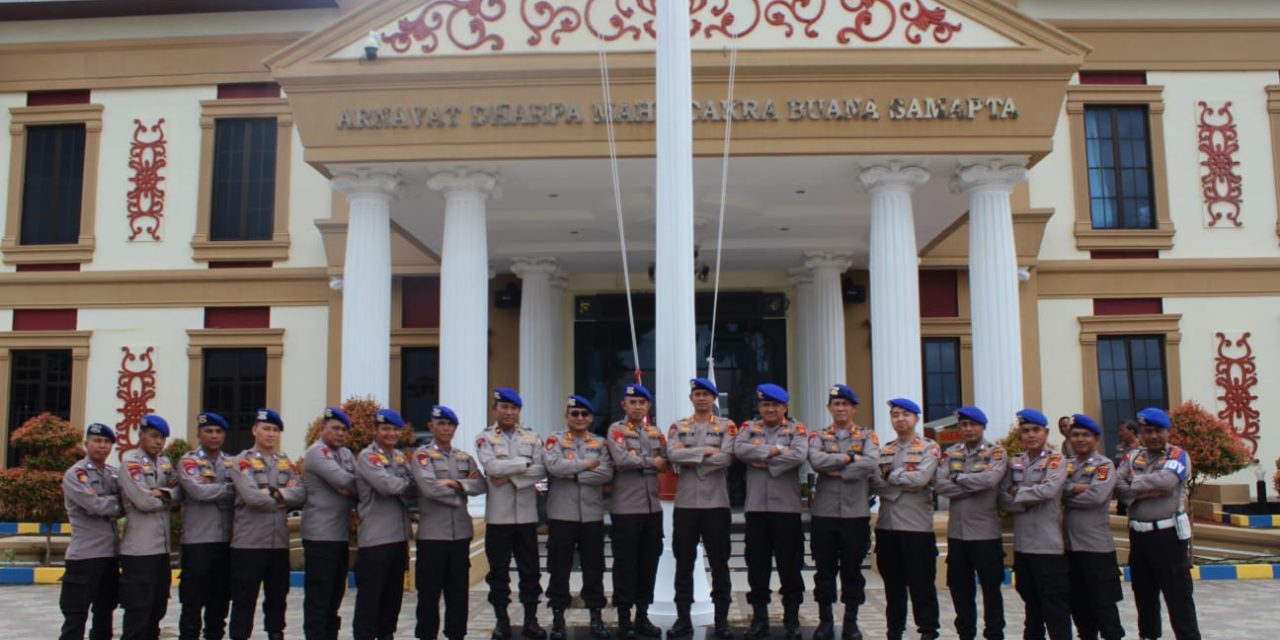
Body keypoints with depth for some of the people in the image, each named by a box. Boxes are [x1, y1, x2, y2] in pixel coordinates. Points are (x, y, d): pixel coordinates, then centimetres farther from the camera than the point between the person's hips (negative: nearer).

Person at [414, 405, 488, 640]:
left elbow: (481, 484, 0)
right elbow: (430, 488, -16)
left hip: (461, 532, 5)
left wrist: (457, 483, -16)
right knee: (429, 591, 3)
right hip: (432, 533, -4)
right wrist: (465, 486, -5)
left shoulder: (465, 457, 14)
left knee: (458, 590, 10)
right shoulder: (422, 455, -1)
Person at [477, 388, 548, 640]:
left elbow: (541, 470, -4)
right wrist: (525, 463, -9)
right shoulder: (485, 439, 2)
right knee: (498, 571, 5)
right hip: (498, 515, -2)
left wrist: (510, 476, -13)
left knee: (530, 570, 6)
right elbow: (492, 467, -15)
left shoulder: (532, 438, 9)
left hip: (526, 514, 2)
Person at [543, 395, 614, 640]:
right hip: (562, 514, -2)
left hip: (592, 514, 2)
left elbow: (607, 473, -8)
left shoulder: (600, 443, 8)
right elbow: (554, 466, -18)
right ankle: (558, 618, 13)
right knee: (560, 568, 3)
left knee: (594, 568, 8)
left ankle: (596, 618, 17)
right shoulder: (554, 440, 2)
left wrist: (574, 474, -13)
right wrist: (586, 464, -11)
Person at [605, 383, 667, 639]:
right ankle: (624, 618, 10)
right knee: (625, 564, 1)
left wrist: (636, 461, -10)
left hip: (653, 507, 5)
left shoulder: (656, 433, 14)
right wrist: (651, 461, -8)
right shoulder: (616, 429, -3)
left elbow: (666, 463, 4)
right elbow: (621, 460, -18)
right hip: (626, 508, -5)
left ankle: (643, 616, 20)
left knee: (649, 563, 10)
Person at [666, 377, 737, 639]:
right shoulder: (678, 427, 8)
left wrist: (690, 457, -10)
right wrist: (705, 451, -14)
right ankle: (683, 618, 15)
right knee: (684, 563, 6)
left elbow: (726, 458, -14)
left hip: (716, 503, -1)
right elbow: (673, 454, -11)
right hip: (685, 503, 2)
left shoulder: (726, 427, 3)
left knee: (719, 563, 4)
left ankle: (722, 619, 12)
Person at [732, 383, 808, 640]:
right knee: (757, 566, 7)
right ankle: (759, 618, 17)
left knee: (790, 566, 5)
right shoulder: (749, 428, 9)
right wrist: (775, 450, -15)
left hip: (787, 507, -2)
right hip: (755, 507, 2)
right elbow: (739, 449, -11)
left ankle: (792, 619, 17)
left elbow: (799, 455, -16)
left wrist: (762, 459, -12)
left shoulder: (797, 429, 3)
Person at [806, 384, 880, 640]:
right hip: (823, 513, 0)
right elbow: (816, 461, -14)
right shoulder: (818, 436, 7)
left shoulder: (867, 436, 6)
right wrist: (849, 458, -14)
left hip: (856, 513, 0)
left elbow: (872, 464, -15)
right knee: (824, 570, 6)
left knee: (852, 570, 7)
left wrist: (835, 469, -13)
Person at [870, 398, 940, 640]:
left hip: (916, 526, -4)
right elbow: (875, 482, -1)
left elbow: (920, 479, -17)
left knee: (921, 584, 2)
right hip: (887, 525, 4)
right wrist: (903, 485, -13)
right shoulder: (883, 450, 13)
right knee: (892, 584, 12)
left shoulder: (929, 448, 0)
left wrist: (891, 476, -5)